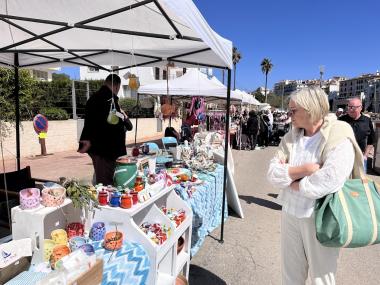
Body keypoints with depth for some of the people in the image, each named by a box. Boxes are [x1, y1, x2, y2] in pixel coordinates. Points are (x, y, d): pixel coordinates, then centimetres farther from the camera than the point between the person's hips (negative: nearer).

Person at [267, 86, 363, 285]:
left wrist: (289, 179, -14)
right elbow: (273, 175, -6)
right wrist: (304, 169, -21)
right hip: (290, 214, 5)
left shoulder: (339, 139, -14)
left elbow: (326, 183, -28)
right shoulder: (291, 137, 2)